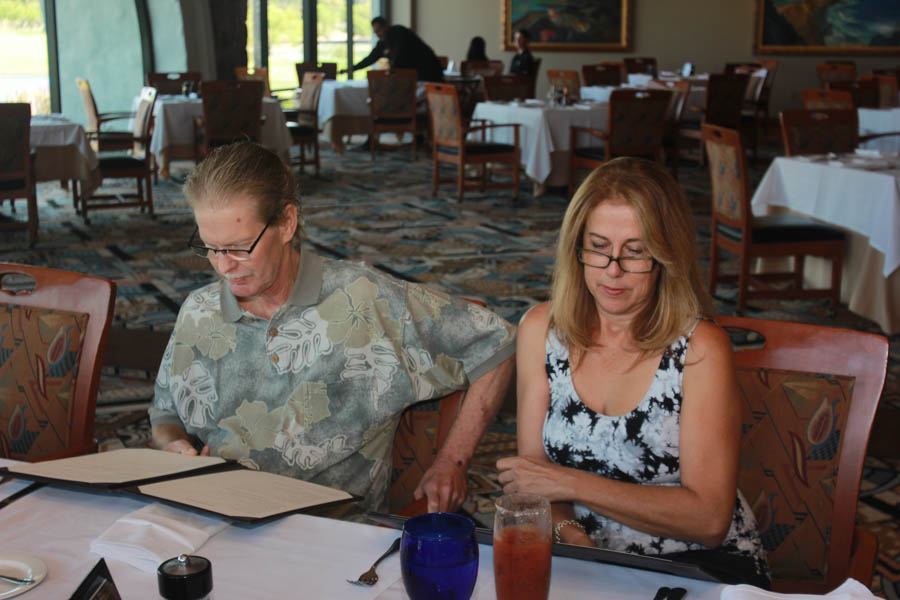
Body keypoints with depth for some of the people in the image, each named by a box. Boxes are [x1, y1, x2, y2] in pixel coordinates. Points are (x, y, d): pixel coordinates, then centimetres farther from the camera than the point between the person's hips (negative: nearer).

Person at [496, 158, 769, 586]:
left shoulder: (701, 348, -13)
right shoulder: (540, 329, 0)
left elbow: (709, 518, -16)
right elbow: (534, 467, 2)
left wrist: (572, 483, -18)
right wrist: (570, 535, -19)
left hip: (699, 565, -2)